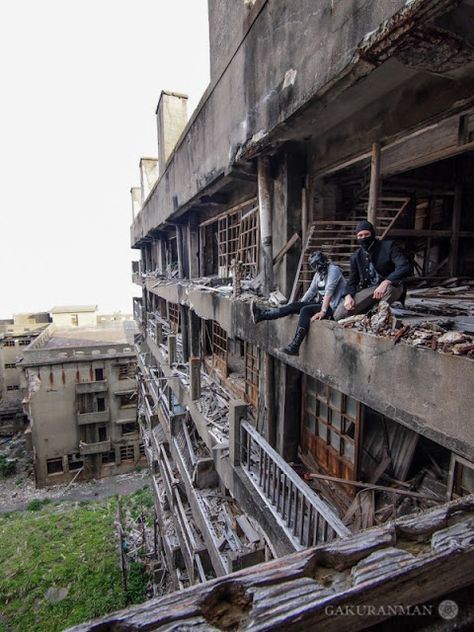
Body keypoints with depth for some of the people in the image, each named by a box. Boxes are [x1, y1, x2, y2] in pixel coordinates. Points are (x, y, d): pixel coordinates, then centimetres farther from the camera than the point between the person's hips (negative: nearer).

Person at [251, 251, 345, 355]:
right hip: (321, 302, 8)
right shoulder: (319, 273, 14)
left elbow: (329, 292, -23)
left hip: (331, 307, -8)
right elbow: (311, 290, 16)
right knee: (294, 306, -8)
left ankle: (294, 347, -35)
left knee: (305, 310, -30)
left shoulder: (333, 270, -13)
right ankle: (262, 315, -16)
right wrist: (299, 304, 8)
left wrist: (323, 311, -31)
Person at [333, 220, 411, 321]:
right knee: (339, 315, -14)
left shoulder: (388, 246, -8)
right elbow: (353, 280, 11)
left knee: (388, 288, -43)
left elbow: (405, 267, -21)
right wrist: (348, 296, -11)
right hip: (368, 290, 3)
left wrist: (385, 283, -38)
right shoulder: (355, 256, 5)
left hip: (390, 287, -3)